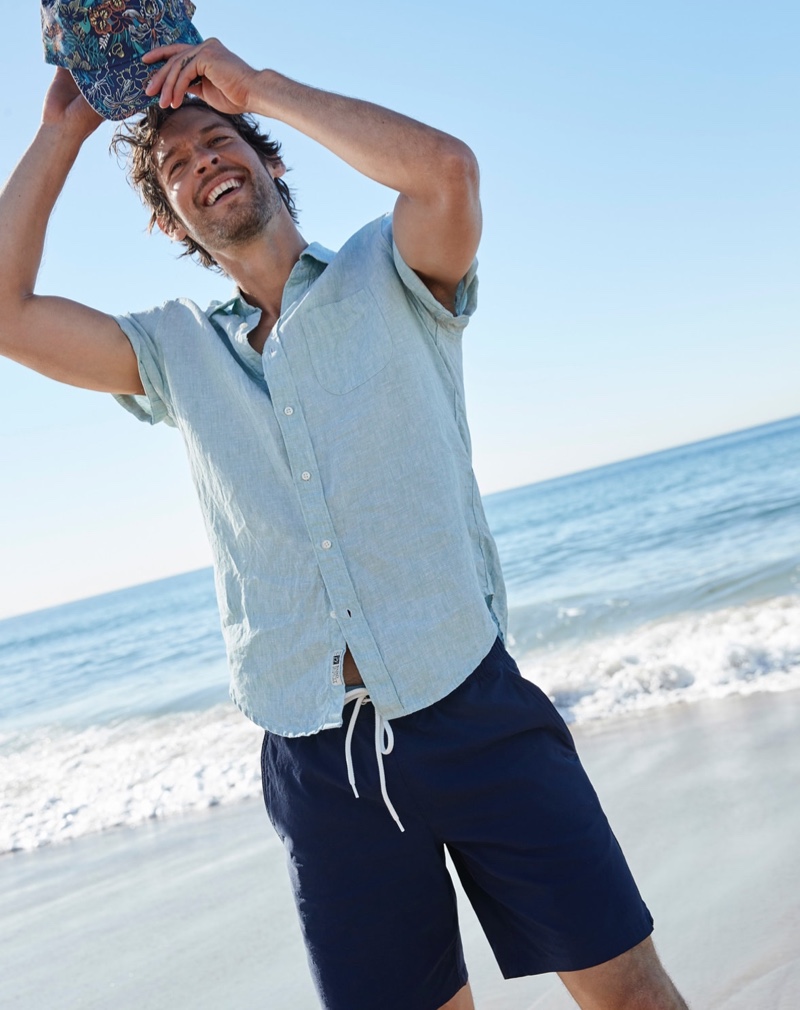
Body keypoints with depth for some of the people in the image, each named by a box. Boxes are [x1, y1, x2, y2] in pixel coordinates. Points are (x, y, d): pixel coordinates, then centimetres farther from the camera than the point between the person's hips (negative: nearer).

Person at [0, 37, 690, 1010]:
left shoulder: (386, 278, 6)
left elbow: (446, 168, -15)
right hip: (315, 758, 3)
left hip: (471, 713, -2)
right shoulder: (176, 350, 14)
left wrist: (255, 85, -4)